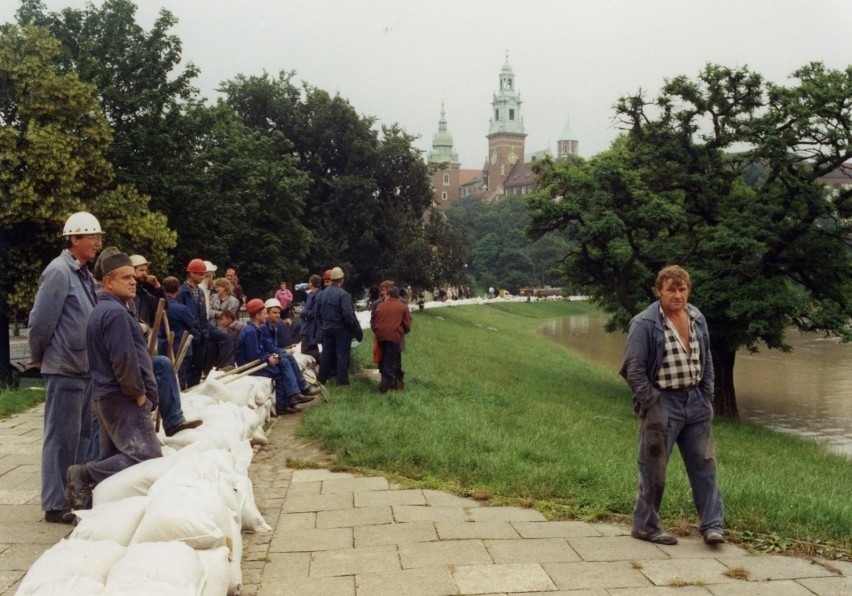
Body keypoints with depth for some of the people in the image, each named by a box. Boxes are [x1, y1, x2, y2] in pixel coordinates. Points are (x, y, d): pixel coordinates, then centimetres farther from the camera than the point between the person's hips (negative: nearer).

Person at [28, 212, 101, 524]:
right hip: (64, 369, -9)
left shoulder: (84, 274, 13)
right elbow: (40, 321, -15)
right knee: (62, 437, -2)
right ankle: (56, 505, 6)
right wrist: (39, 358, -3)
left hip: (85, 369, 9)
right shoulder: (59, 272, -14)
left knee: (85, 434, 14)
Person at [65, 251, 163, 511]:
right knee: (148, 457, -15)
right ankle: (84, 474, -12)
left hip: (109, 396, 11)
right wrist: (139, 394, -12)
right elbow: (125, 360, -23)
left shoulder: (102, 310, 18)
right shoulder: (117, 313, -15)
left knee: (113, 458, 13)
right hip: (123, 398, -11)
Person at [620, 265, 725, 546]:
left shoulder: (697, 318, 8)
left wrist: (707, 396, 9)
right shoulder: (644, 323, -13)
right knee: (654, 469, 3)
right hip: (663, 404, -6)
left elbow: (707, 360, 18)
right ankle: (645, 526, 16)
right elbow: (633, 368, -13)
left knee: (704, 464, 7)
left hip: (695, 402, 6)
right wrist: (650, 405, -16)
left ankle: (712, 525, 14)